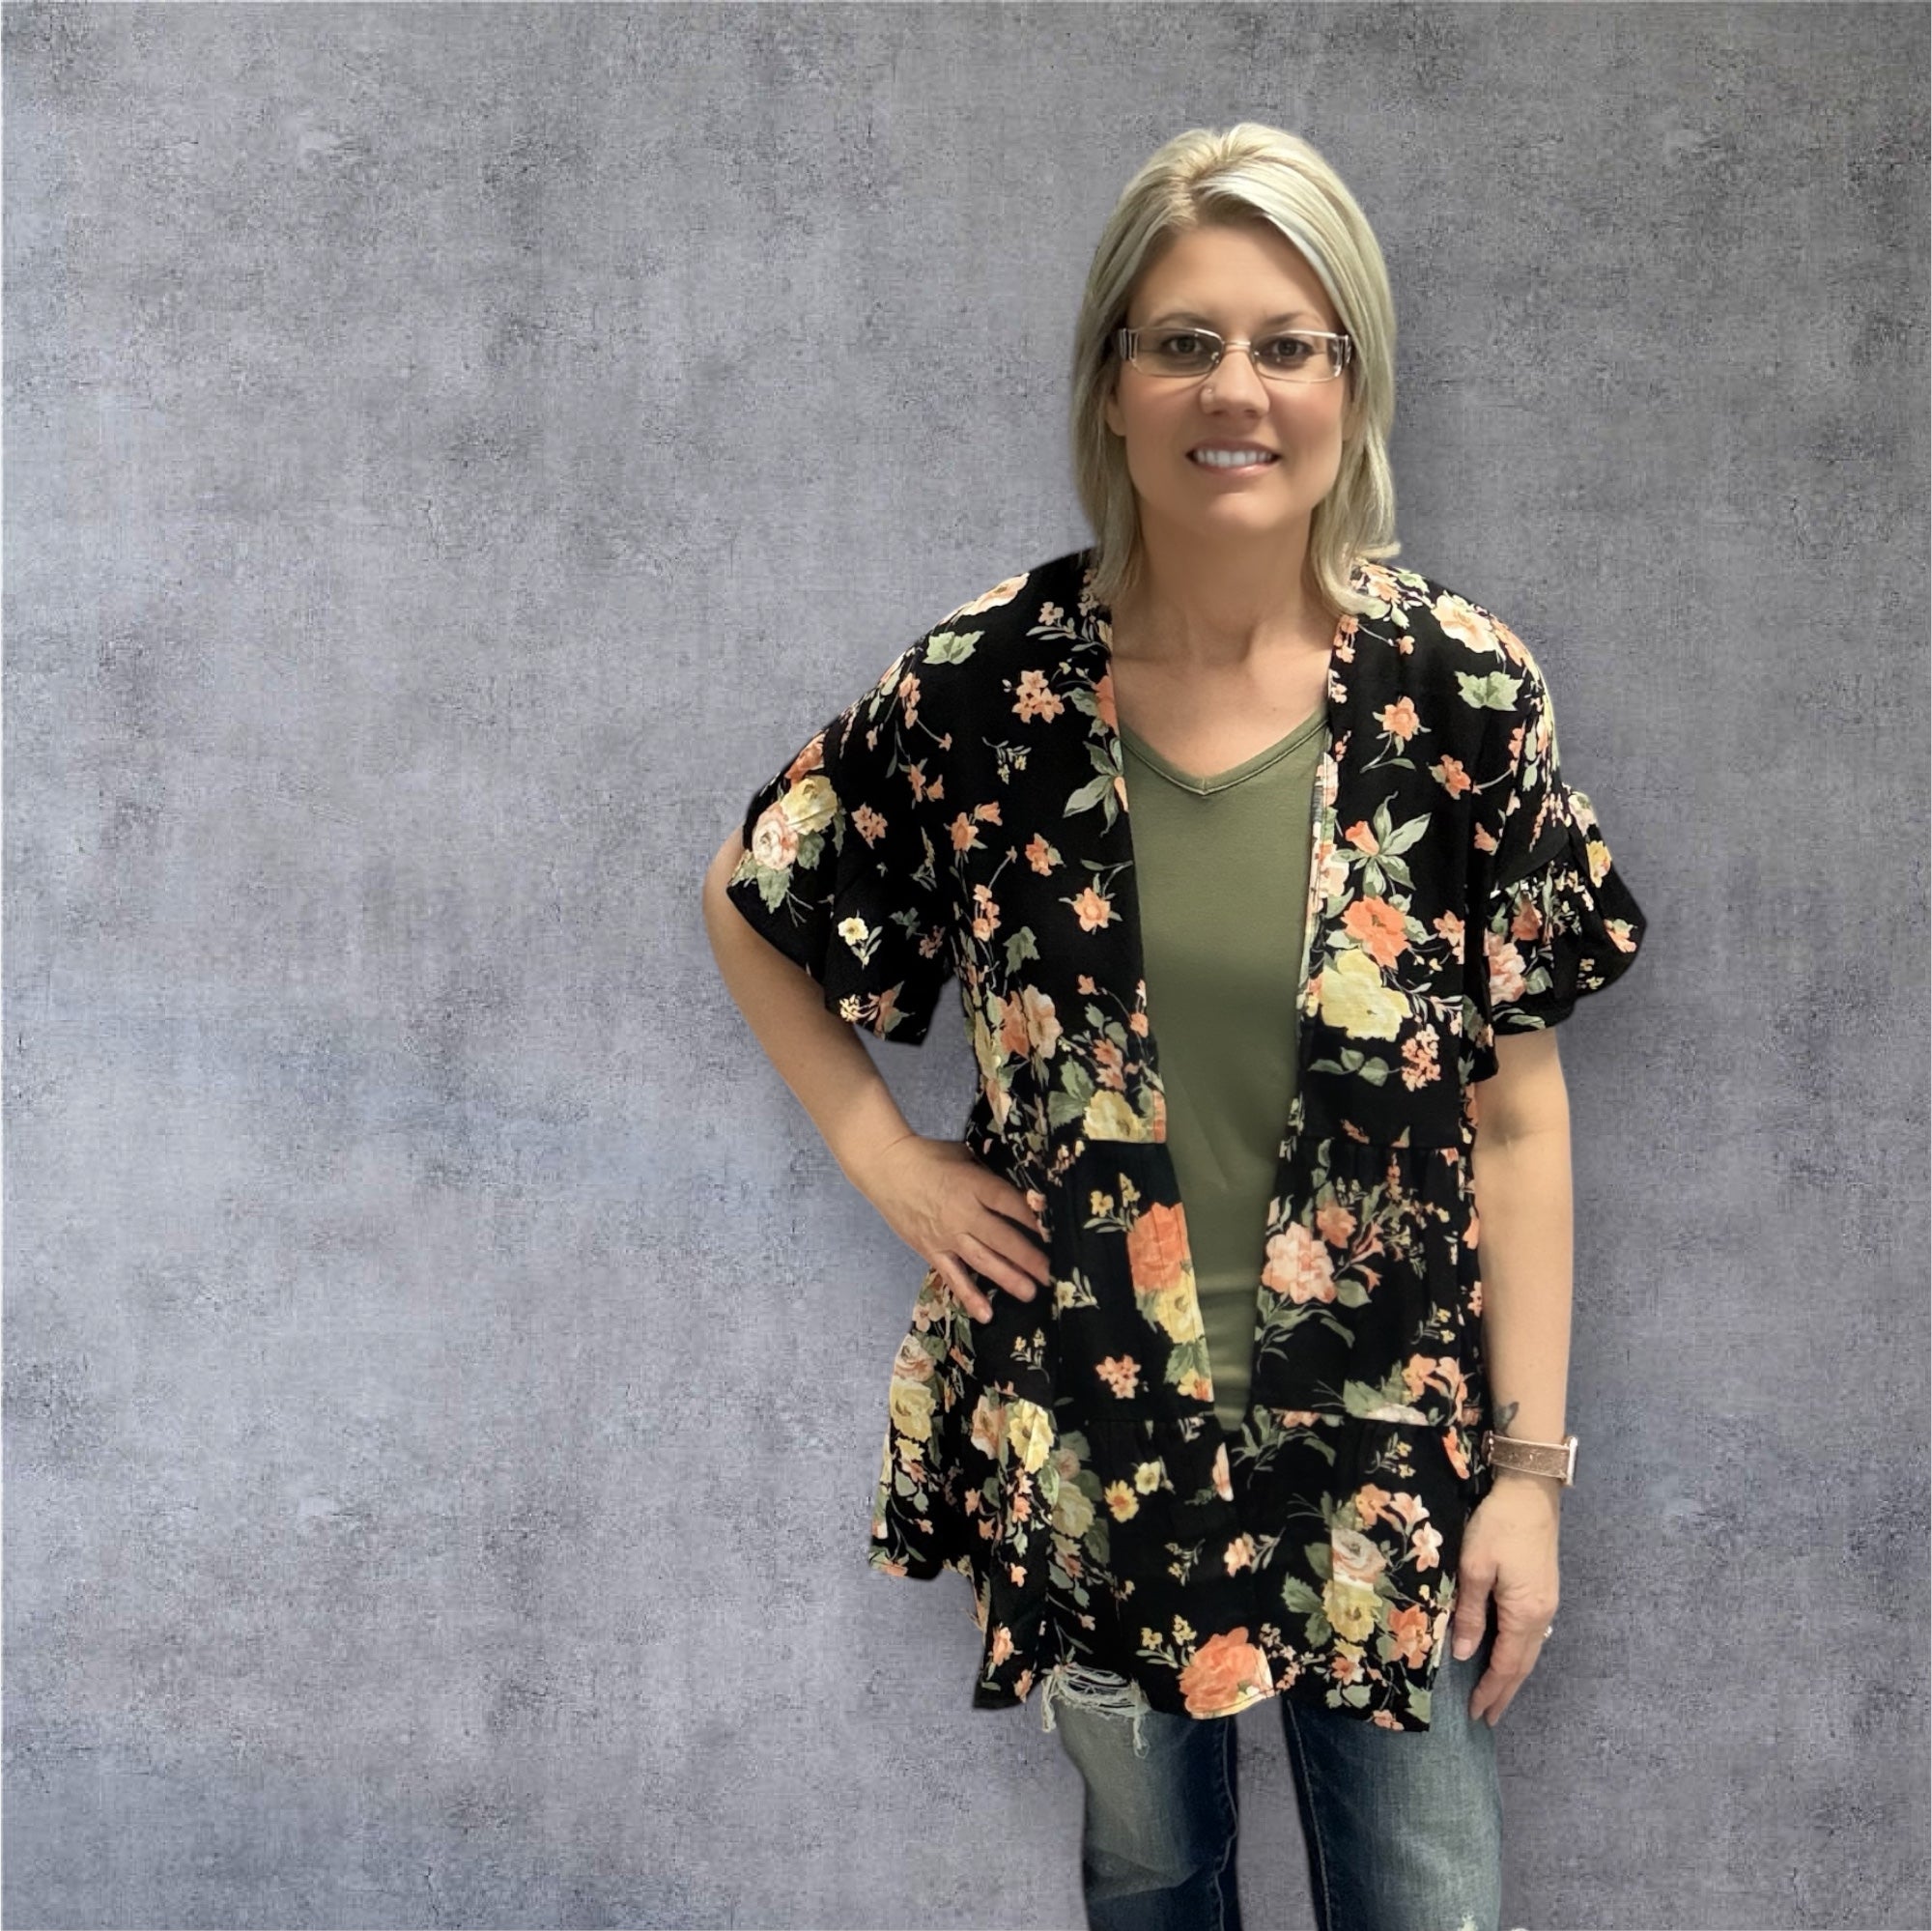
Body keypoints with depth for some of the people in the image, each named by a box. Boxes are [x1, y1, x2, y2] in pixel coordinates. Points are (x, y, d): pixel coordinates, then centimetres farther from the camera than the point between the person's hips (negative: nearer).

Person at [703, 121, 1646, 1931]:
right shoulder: (985, 681, -9)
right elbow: (750, 900, 6)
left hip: (1387, 1439, 0)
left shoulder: (1461, 691, -10)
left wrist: (1531, 1469, -6)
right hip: (1088, 1437, 1)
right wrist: (884, 1155, -2)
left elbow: (1518, 1115, -7)